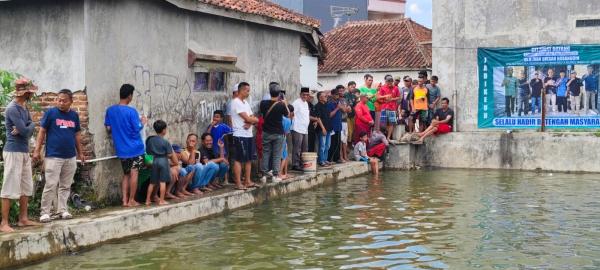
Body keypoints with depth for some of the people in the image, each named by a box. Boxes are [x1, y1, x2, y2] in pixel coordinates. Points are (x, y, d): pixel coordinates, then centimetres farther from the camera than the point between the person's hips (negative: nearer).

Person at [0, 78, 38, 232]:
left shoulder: (24, 108, 13)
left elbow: (30, 131, 7)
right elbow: (26, 130, -21)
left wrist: (23, 129, -13)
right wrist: (31, 125, -1)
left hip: (24, 152, 9)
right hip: (14, 152, -9)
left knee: (26, 186, 12)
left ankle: (23, 218, 21)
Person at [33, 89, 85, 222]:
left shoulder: (74, 115, 9)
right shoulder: (50, 113, -3)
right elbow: (42, 132, -2)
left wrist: (80, 153, 15)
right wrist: (37, 150, -7)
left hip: (70, 157, 4)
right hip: (53, 156, -4)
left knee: (65, 186, 9)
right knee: (51, 185, -5)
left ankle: (62, 210, 17)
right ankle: (45, 212, 1)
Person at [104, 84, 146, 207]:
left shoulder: (110, 110, 1)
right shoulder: (131, 111, -15)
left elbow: (108, 128, 8)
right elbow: (137, 129, -12)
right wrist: (143, 122, 7)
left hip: (121, 149, 5)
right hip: (134, 147, -5)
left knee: (126, 174, 14)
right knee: (134, 173, 3)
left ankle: (125, 200, 10)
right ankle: (131, 200, 6)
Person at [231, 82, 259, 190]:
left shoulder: (246, 103, 17)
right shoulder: (236, 102, -12)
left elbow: (252, 118, 11)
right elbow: (247, 118, -17)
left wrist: (250, 122, -11)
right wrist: (255, 120, 2)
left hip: (248, 134, 9)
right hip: (240, 135, -9)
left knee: (249, 159, 12)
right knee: (238, 159, -4)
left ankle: (247, 181, 19)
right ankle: (238, 183, -1)